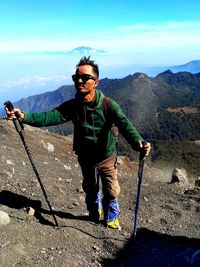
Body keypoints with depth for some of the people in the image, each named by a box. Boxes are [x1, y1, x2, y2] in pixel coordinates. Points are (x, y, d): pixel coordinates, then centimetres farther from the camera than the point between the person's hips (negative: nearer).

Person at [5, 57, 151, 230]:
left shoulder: (108, 105, -22)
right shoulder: (72, 105, -13)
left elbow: (124, 123, -36)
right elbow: (50, 116, -25)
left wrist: (137, 142, -56)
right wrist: (24, 116, -42)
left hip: (107, 158, -2)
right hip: (86, 158, 3)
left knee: (111, 191, 12)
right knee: (90, 189, 24)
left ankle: (111, 217, 42)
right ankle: (95, 213, 54)